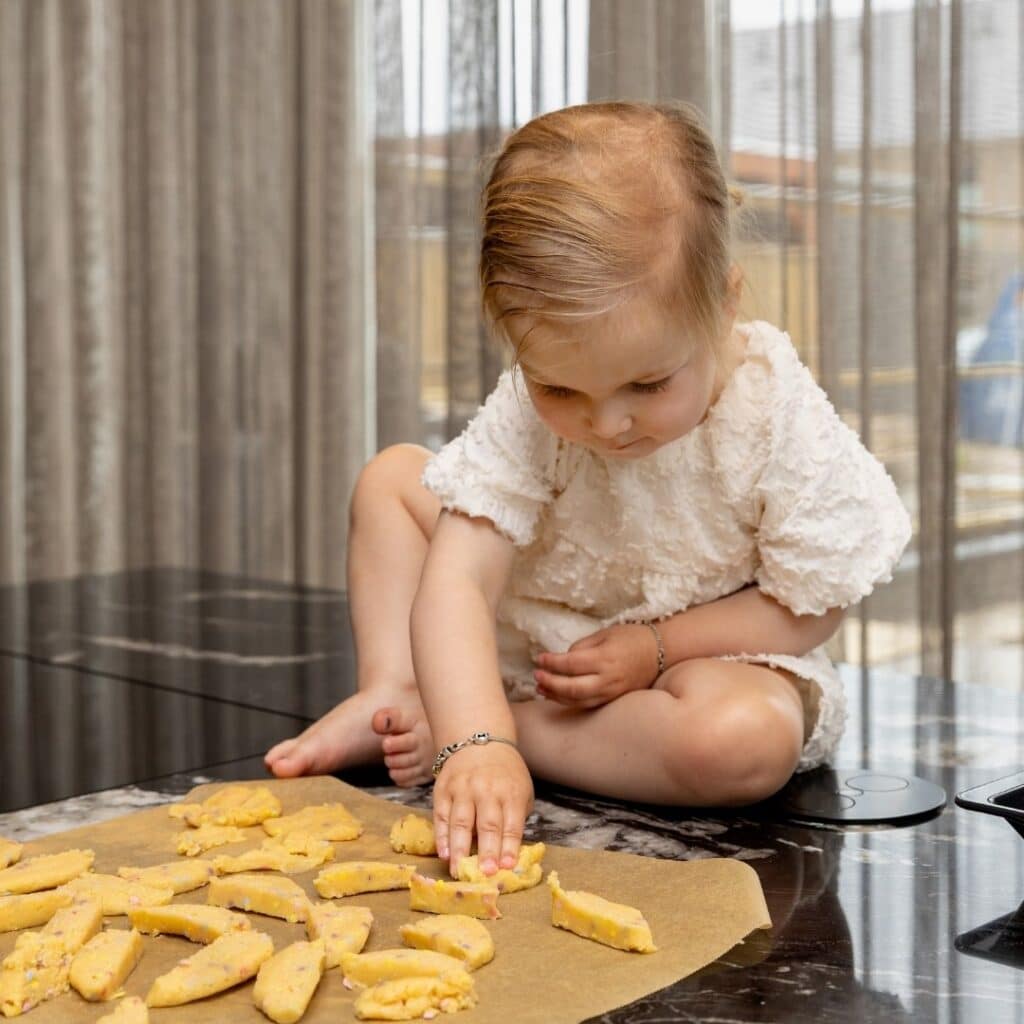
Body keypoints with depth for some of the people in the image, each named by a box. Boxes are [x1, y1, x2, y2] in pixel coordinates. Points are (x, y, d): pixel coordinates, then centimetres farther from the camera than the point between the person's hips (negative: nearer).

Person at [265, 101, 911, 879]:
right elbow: (455, 584, -30)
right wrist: (476, 742, -45)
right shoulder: (526, 412, -23)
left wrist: (655, 647, -25)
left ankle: (479, 725, -24)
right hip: (529, 641, 3)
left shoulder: (780, 415, -27)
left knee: (747, 740, -38)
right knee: (394, 475, -2)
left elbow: (809, 606, -16)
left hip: (705, 656, -2)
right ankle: (390, 694, -10)